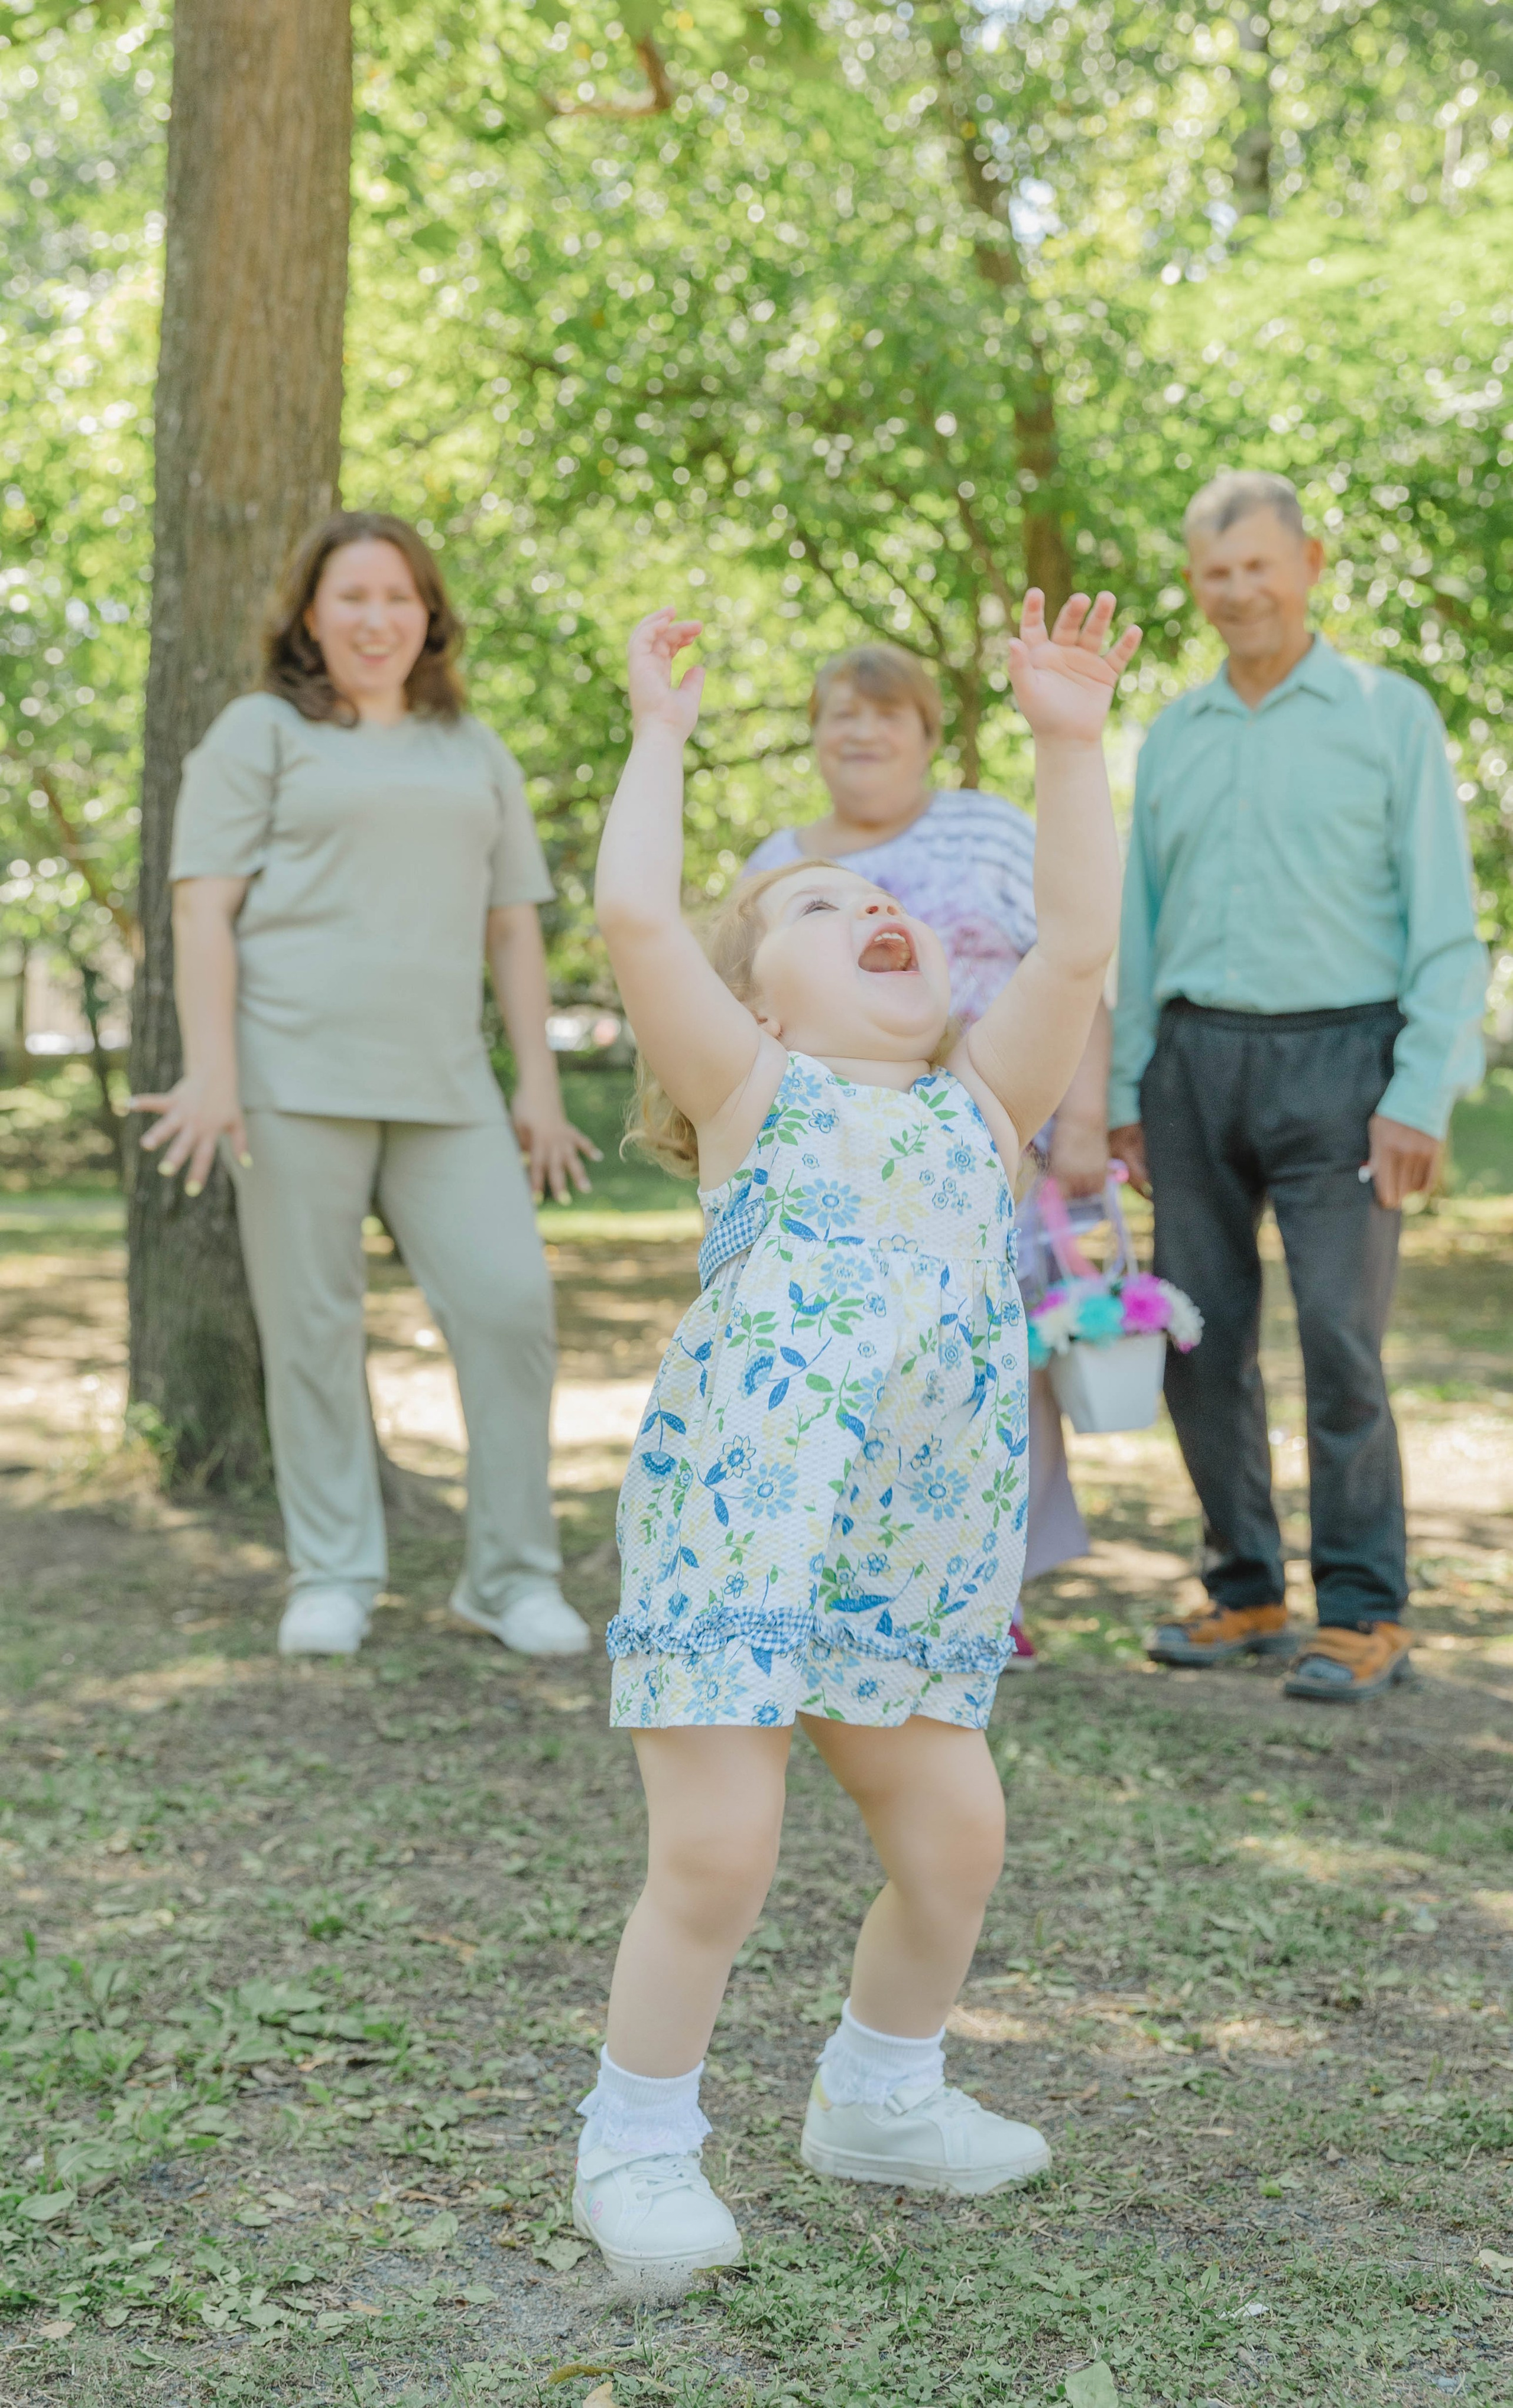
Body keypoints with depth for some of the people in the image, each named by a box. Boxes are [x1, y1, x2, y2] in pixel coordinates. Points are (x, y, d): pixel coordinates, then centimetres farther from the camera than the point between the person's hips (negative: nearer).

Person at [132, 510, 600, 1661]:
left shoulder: (475, 753, 20)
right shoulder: (263, 734, 7)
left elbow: (513, 926, 19)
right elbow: (204, 907, -1)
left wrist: (538, 1084, 12)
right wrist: (210, 1070, -12)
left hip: (444, 1084, 3)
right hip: (297, 1075, -3)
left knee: (511, 1301, -6)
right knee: (314, 1327, -1)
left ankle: (513, 1575, 5)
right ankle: (333, 1578, 10)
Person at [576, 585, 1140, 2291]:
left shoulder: (977, 1107, 13)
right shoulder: (755, 1095, 3)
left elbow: (1076, 942, 3)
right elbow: (635, 917, -9)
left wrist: (1068, 742, 0)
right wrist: (660, 732, -1)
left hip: (913, 1559, 5)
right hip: (732, 1528, -5)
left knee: (955, 1833, 8)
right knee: (714, 1854, -6)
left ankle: (880, 2098, 33)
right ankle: (637, 2142, 15)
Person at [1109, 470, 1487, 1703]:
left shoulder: (1389, 715, 2)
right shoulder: (1174, 737, 15)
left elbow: (1445, 923, -2)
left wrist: (1421, 1095, -11)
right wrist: (1126, 1091, 11)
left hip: (1337, 1058, -4)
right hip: (1197, 1058, 5)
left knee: (1341, 1340, -9)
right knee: (1203, 1341, 4)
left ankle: (1366, 1615, 1)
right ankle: (1247, 1591, 17)